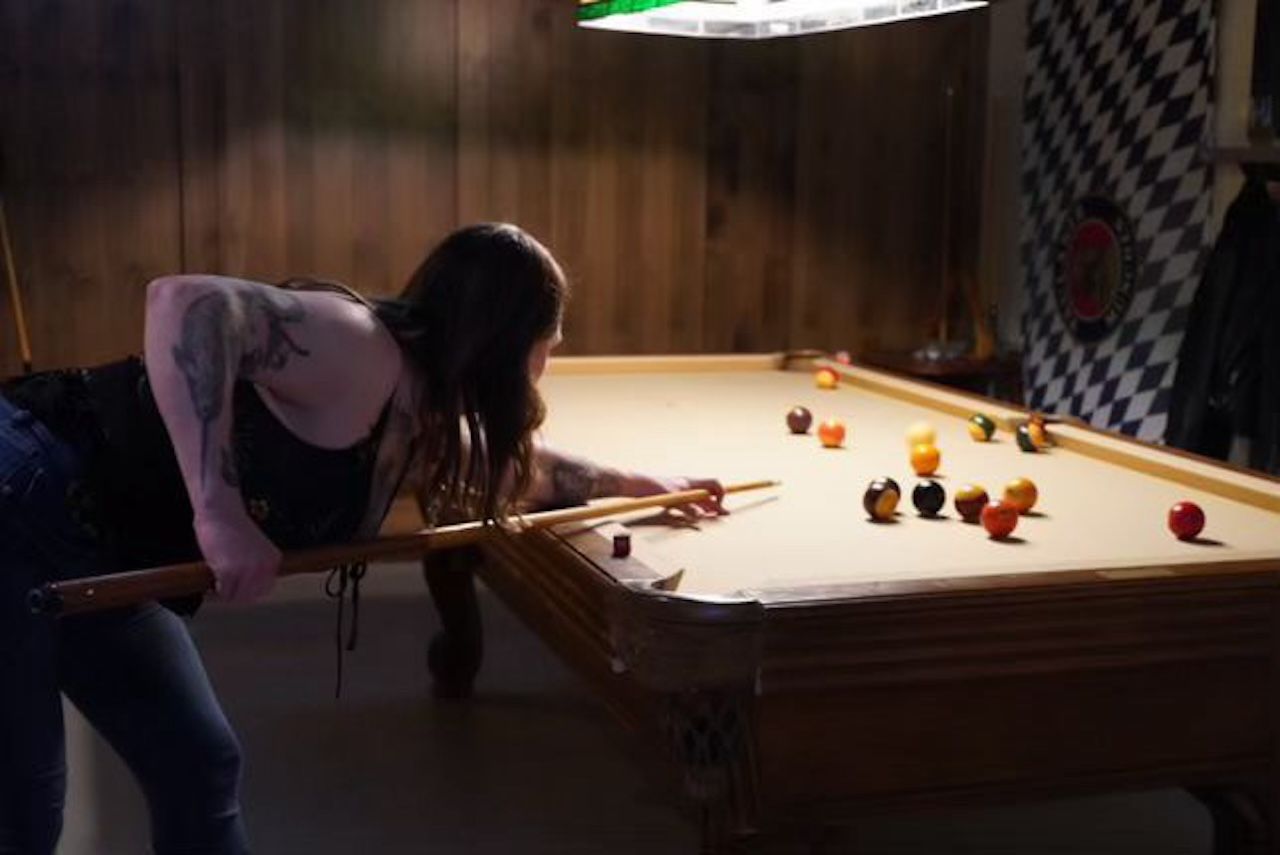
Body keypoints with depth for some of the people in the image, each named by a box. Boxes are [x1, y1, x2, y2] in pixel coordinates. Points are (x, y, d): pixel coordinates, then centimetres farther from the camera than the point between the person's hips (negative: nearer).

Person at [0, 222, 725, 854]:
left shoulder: (414, 433, 6)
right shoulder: (364, 354, -23)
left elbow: (516, 465, 27)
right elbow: (184, 302, -36)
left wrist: (641, 482, 38)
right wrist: (217, 510, -38)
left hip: (96, 559, 9)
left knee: (201, 769, 13)